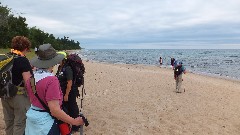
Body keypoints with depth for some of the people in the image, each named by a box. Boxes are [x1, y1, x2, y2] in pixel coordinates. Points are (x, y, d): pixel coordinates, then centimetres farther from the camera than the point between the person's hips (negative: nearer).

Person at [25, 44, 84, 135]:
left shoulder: (31, 78, -1)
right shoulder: (51, 80, -25)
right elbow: (55, 110, -26)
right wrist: (74, 121, -19)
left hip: (32, 117, 8)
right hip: (46, 122, -8)